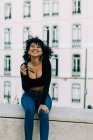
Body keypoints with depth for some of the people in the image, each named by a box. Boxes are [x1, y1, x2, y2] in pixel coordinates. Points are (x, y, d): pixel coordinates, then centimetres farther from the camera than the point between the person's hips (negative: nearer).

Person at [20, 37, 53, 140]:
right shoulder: (24, 66, -12)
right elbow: (25, 89, -11)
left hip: (43, 96, 0)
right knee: (29, 110, -31)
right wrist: (24, 74, -27)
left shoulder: (46, 63, -15)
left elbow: (47, 85, -17)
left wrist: (42, 103, -25)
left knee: (43, 113, -30)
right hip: (29, 96, 1)